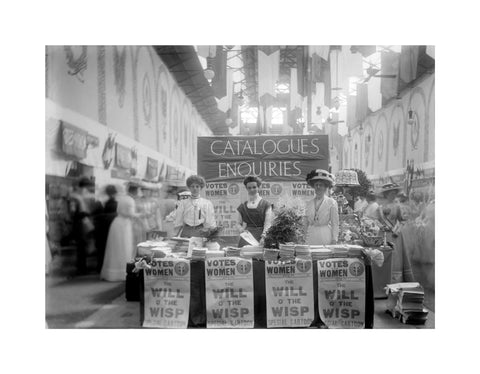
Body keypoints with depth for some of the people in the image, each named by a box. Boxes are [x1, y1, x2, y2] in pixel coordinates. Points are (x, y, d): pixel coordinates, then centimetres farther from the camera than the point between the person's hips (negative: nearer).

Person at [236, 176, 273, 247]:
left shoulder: (266, 205, 4)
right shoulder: (242, 206, 13)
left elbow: (268, 224, -4)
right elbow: (238, 223, 17)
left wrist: (263, 237, -18)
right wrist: (242, 229, -5)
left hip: (260, 236, -2)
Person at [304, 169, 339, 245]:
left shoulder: (332, 202, -1)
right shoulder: (309, 203, 10)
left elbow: (335, 223, -1)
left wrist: (334, 240, -5)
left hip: (325, 236, -3)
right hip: (311, 237, 3)